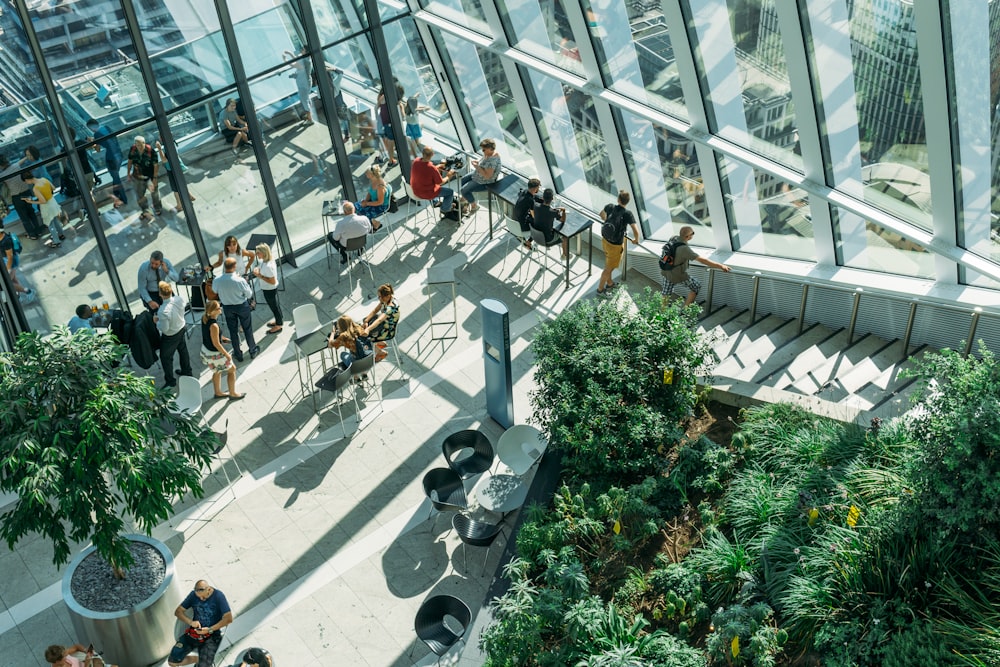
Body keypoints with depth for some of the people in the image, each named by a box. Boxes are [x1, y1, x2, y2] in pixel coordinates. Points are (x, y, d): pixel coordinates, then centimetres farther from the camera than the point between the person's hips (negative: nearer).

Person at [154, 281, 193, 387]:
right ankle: (187, 371, 52)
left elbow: (164, 328, -30)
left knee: (166, 357, 17)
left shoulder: (163, 311, -40)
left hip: (170, 336, -6)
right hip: (182, 328, 6)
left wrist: (156, 321, -13)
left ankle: (170, 381, 32)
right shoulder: (179, 299, -23)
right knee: (183, 350, 30)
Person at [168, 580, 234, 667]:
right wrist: (190, 622, -14)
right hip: (193, 633, 4)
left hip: (211, 636, -4)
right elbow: (178, 611, 4)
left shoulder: (218, 596, -11)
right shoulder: (193, 594, 1)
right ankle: (197, 659, 21)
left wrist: (209, 629, -19)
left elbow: (228, 618, -15)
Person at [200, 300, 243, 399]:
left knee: (217, 372, 29)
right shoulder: (214, 325, -36)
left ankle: (218, 393, 47)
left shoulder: (204, 318, -10)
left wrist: (221, 337, 21)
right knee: (232, 369, 15)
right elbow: (216, 344, -26)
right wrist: (227, 354, -13)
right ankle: (233, 394, 30)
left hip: (205, 349, 8)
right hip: (214, 354, -8)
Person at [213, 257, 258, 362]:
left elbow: (214, 291, 1)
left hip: (227, 307, 2)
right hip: (242, 306, -2)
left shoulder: (217, 281, -22)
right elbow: (249, 295, -17)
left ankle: (238, 354, 35)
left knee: (233, 330, 21)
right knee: (247, 329, 20)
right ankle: (253, 350, 38)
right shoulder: (240, 280, -31)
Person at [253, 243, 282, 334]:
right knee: (275, 304, 28)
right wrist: (258, 269, -5)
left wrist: (260, 276, -29)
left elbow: (272, 281, -31)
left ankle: (278, 325, 34)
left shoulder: (268, 266, -36)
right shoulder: (269, 260, -8)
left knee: (273, 306, 13)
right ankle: (279, 319, 50)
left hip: (269, 289, -9)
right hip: (272, 288, 9)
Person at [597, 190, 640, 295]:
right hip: (615, 245, -6)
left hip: (605, 240, 6)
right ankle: (600, 288, 27)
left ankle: (609, 283, 46)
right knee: (609, 268, 13)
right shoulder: (627, 214, -28)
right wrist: (636, 239, -8)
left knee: (608, 263, 27)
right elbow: (636, 231, -30)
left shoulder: (610, 207, -12)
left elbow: (602, 214, 11)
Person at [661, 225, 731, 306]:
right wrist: (721, 266, -36)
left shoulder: (675, 238, -10)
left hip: (666, 270, 7)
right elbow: (702, 260, -37)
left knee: (666, 293, 23)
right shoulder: (684, 249, -34)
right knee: (695, 287, 15)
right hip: (677, 275, -7)